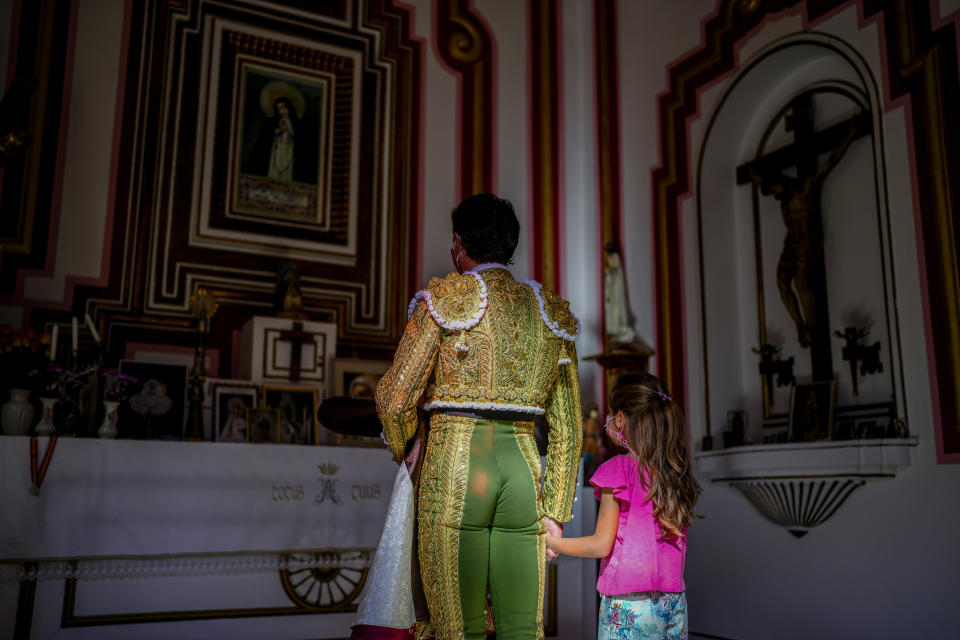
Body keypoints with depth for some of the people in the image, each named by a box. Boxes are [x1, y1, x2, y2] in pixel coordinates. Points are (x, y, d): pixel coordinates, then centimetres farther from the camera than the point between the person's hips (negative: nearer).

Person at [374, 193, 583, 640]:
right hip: (522, 466, 4)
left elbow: (394, 397, -6)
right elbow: (567, 427, 11)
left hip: (454, 466, -4)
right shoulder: (550, 314, 13)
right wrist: (556, 511, 14)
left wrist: (405, 448, 14)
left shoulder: (444, 300, -1)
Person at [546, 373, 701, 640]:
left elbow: (602, 545, -9)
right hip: (674, 602, 6)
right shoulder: (677, 471, 7)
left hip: (629, 603, -6)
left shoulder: (619, 469, -9)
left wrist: (550, 541, 3)